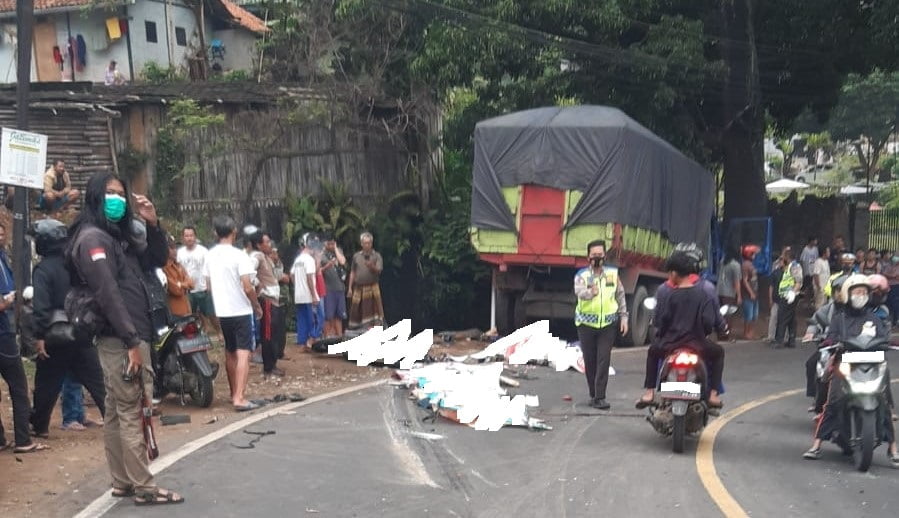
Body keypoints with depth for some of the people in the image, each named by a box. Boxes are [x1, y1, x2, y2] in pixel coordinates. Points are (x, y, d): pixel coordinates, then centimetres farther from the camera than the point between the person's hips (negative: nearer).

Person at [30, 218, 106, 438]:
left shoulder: (43, 269, -11)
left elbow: (41, 305, -20)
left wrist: (39, 335, -19)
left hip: (56, 335, -4)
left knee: (47, 384, 7)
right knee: (97, 379, 7)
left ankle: (39, 426, 13)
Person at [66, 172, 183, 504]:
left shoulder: (117, 237, 19)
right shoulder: (93, 237, -11)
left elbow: (156, 261, 25)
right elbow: (108, 294, -19)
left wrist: (153, 224, 9)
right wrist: (132, 342, -22)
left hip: (125, 339, 10)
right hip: (119, 340, -10)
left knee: (117, 414, 12)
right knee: (130, 414, -8)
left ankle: (122, 483, 18)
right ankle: (144, 488, -6)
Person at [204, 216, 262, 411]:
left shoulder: (210, 256, 5)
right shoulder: (239, 256, -15)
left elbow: (209, 285, 12)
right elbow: (248, 288, -17)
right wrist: (257, 306, -3)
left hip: (222, 311, 7)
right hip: (242, 311, -6)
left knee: (230, 353, 18)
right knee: (243, 354, -8)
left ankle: (234, 394, 28)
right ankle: (240, 398, -16)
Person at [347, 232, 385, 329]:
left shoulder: (376, 256, 4)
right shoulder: (356, 256, 12)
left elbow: (378, 270, -8)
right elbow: (352, 273, 14)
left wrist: (372, 266, -29)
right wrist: (350, 288, 9)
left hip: (372, 287, -3)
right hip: (358, 288, 3)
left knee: (372, 310, -8)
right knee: (357, 312, 4)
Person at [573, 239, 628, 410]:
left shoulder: (613, 273, 4)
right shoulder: (582, 275, -3)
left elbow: (620, 296, 14)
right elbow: (579, 291, -24)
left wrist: (623, 316, 10)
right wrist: (590, 292, -46)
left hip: (608, 324, 0)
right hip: (586, 324, 0)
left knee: (603, 360, -8)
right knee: (589, 361, 7)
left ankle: (599, 397, -9)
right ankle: (593, 394, 22)